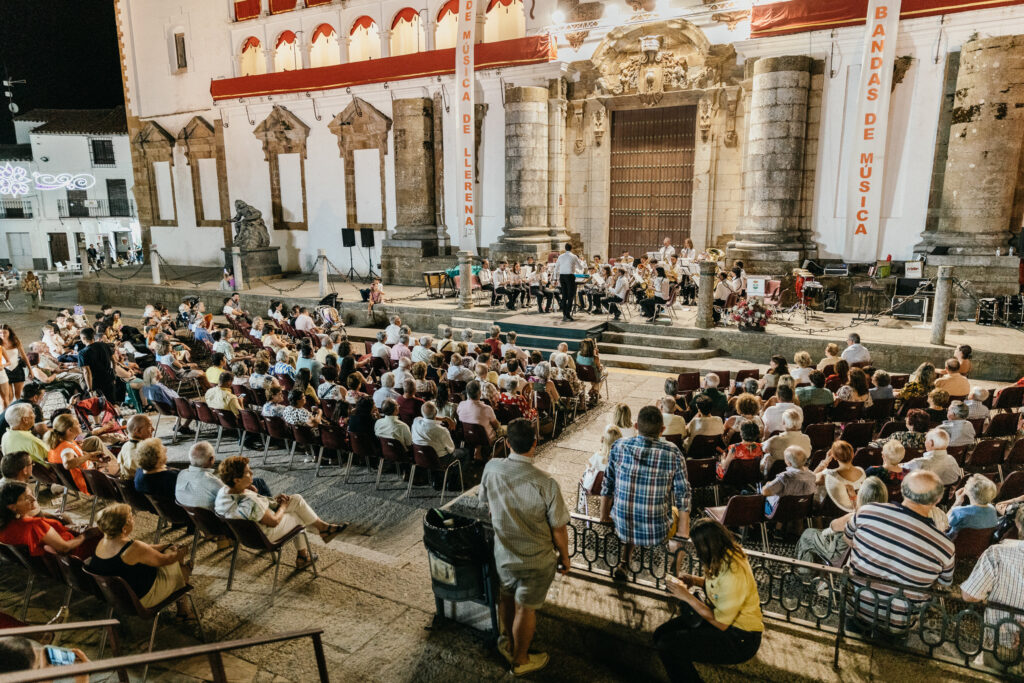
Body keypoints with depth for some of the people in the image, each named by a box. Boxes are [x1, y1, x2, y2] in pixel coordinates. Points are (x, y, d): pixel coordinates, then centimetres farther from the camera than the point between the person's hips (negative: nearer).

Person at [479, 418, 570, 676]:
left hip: (503, 554, 4)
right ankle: (520, 660, 40)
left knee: (507, 599, 27)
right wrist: (564, 557, 1)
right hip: (537, 560, -4)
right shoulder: (545, 483, -30)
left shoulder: (491, 468, -18)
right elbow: (559, 529, -18)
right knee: (525, 609, 17)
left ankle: (508, 641, 53)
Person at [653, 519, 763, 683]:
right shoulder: (725, 555, -5)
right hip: (721, 616, 9)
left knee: (667, 646, -21)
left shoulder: (733, 574, -31)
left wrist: (687, 596, -19)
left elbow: (720, 623, -23)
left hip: (739, 639, -9)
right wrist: (695, 580, -3)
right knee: (660, 634, 1)